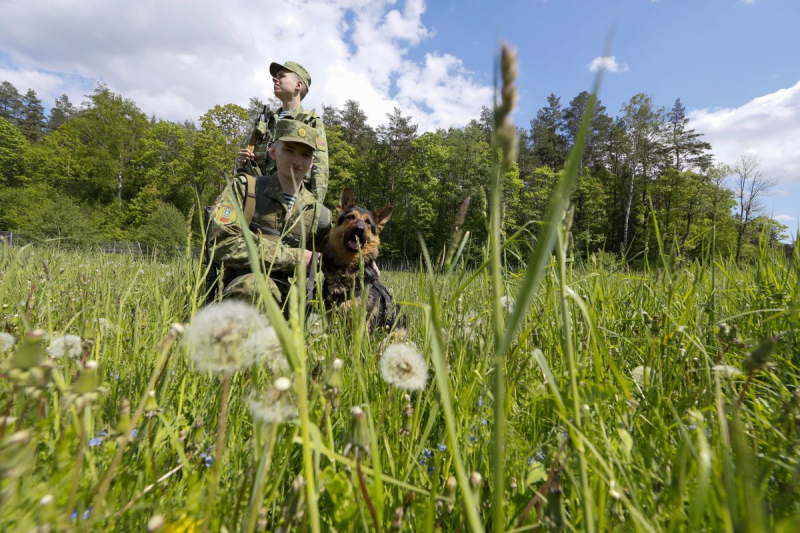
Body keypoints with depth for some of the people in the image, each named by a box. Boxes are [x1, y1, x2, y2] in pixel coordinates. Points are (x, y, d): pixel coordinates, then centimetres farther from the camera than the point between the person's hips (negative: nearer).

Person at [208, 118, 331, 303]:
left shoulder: (321, 215, 11)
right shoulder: (244, 188, 3)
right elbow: (222, 244, -12)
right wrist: (294, 257, -10)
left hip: (290, 300, 4)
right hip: (238, 294, -4)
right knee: (252, 284, -35)